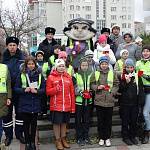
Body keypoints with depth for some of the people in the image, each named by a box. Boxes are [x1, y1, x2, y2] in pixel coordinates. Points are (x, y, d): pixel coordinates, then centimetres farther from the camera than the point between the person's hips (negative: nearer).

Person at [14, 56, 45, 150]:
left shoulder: (40, 75, 3)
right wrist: (24, 90, -16)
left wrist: (36, 91, -16)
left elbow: (44, 89, 1)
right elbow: (16, 88, 1)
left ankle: (33, 142, 24)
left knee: (34, 123, 10)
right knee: (26, 123, 7)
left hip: (36, 104, 1)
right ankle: (27, 142, 20)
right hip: (25, 104, -1)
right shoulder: (21, 75, 0)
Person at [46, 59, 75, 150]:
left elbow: (72, 93, 7)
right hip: (56, 105, -3)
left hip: (67, 105, 3)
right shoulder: (51, 77, -3)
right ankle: (58, 140, 20)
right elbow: (48, 92, -3)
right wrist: (56, 89, -21)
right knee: (56, 123, 5)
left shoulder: (68, 77, 6)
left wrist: (73, 106, 4)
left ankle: (63, 139, 29)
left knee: (64, 122, 14)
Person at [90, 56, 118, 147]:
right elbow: (92, 84, 7)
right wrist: (97, 87, -11)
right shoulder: (95, 74, 4)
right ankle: (101, 138, 21)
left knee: (108, 120, 8)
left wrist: (112, 92, -9)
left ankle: (107, 138, 21)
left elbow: (116, 85, 6)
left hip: (109, 101, 0)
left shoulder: (112, 73, 5)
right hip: (99, 101, 0)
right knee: (100, 120, 8)